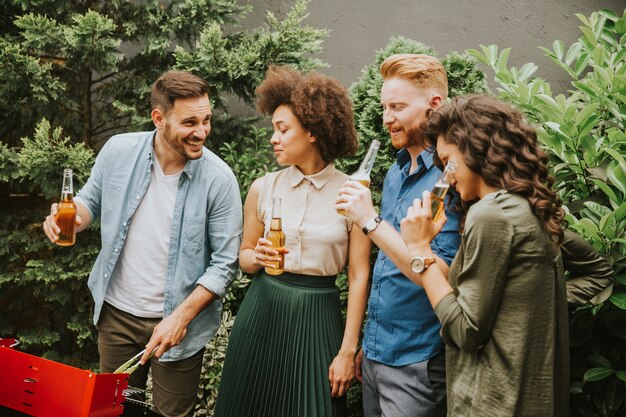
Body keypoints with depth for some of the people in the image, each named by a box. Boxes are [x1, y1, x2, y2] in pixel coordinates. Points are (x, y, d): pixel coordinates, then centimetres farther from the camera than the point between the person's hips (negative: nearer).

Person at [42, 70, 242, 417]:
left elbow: (224, 263, -14)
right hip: (116, 313, 3)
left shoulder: (218, 179, -18)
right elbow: (90, 200, 6)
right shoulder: (118, 151, -11)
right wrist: (72, 217, -17)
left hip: (177, 322, -3)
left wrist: (182, 317, -20)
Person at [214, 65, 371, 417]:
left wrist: (348, 350, -8)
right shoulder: (263, 188, 0)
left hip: (317, 317, -2)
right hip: (262, 312, 3)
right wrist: (257, 258, -12)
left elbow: (359, 276, -7)